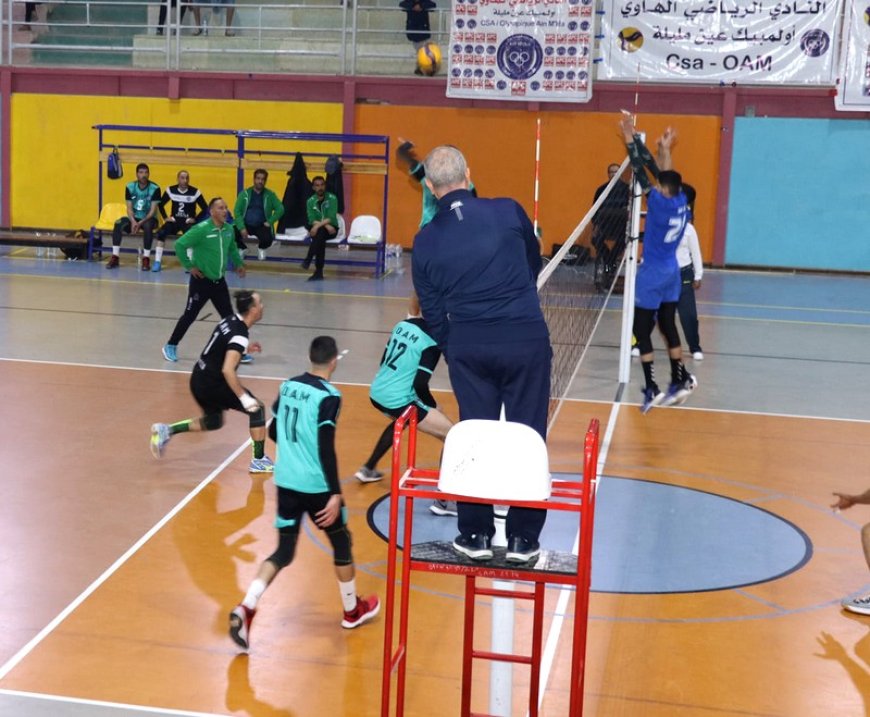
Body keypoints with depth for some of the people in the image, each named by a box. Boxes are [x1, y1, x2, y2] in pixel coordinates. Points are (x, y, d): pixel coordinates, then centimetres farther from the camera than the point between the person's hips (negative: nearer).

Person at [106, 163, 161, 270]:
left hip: (148, 218, -3)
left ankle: (146, 258, -31)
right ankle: (115, 257, -22)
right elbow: (129, 208, -3)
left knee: (148, 226, -38)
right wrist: (133, 221, -23)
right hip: (134, 218, 3)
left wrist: (141, 223, -27)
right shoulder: (130, 187, -2)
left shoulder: (155, 189, -12)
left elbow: (153, 211, -14)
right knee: (118, 224, -25)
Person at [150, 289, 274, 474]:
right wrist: (244, 397, -27)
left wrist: (244, 349, 16)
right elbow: (227, 370, -30)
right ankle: (259, 461, 7)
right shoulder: (239, 335, -23)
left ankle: (166, 430, 20)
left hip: (199, 379, 9)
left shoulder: (230, 320, 4)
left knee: (213, 421, 27)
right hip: (212, 384, -9)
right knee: (257, 408, 2)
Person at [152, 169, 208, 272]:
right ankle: (157, 262, -15)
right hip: (174, 220, 2)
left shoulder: (195, 192, -8)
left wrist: (195, 219, -10)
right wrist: (166, 217, 1)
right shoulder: (171, 190, -2)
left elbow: (205, 209, -4)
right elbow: (161, 205, 11)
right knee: (161, 233, -23)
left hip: (188, 221, -2)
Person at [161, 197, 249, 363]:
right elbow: (179, 245, -19)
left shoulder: (229, 229, 2)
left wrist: (238, 264, 12)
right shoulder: (201, 229, -19)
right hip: (201, 281, -6)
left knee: (229, 316, 5)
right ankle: (171, 346, 19)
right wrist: (190, 266, -14)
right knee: (190, 315, 3)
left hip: (219, 281, 6)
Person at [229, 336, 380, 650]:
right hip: (316, 485, -5)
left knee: (283, 552, 11)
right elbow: (326, 449, -20)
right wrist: (335, 494, -19)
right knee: (341, 542, 17)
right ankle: (353, 610, 32)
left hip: (286, 482, 6)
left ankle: (246, 608, -8)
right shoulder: (328, 396, -15)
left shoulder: (287, 386, 6)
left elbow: (273, 432, 16)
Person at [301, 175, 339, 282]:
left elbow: (331, 218, -17)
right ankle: (319, 272, -33)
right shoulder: (310, 201, 1)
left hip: (331, 227, -2)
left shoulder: (332, 198, -7)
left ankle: (308, 260, -35)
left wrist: (318, 225, -32)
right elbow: (312, 220, -9)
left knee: (320, 232, -36)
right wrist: (326, 225, -25)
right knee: (320, 238, -32)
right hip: (316, 228, 2)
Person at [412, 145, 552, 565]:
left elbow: (433, 313, 7)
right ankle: (522, 539, 12)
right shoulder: (508, 212, -4)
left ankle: (476, 535, 18)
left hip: (468, 345, 2)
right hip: (526, 337, -2)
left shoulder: (426, 241, 2)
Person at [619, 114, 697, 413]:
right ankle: (681, 381, 20)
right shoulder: (680, 202, -2)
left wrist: (631, 140, -12)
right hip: (671, 273, 8)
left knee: (642, 330, -1)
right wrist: (665, 150, 24)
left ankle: (652, 390, -3)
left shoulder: (661, 204, -19)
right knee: (668, 327, 15)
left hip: (653, 275, -8)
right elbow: (663, 174, 14)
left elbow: (642, 173, -17)